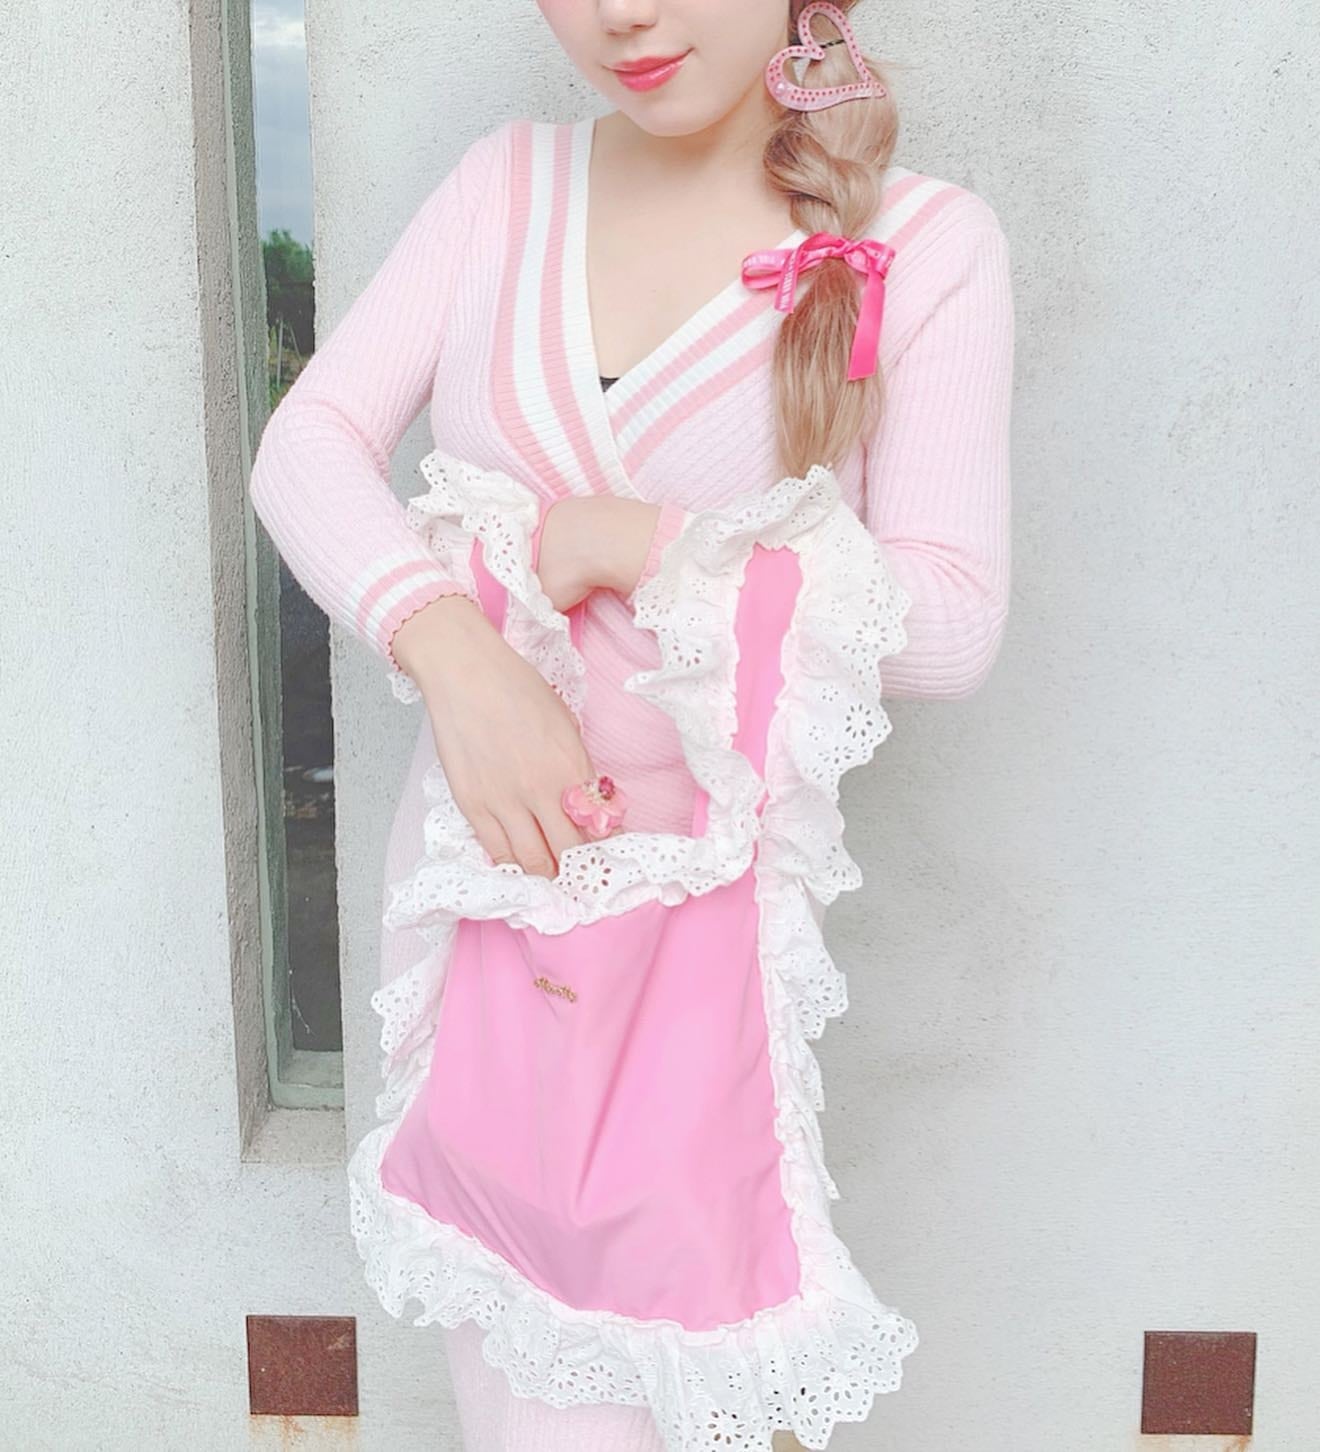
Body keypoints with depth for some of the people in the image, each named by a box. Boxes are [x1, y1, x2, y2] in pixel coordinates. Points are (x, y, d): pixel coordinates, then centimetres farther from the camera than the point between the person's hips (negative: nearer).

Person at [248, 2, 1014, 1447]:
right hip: (486, 847, 3)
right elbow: (307, 440, -2)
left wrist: (623, 545, -16)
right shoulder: (510, 181, 4)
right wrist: (454, 652, -19)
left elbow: (951, 624, -11)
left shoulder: (926, 242, -6)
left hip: (704, 893, -3)